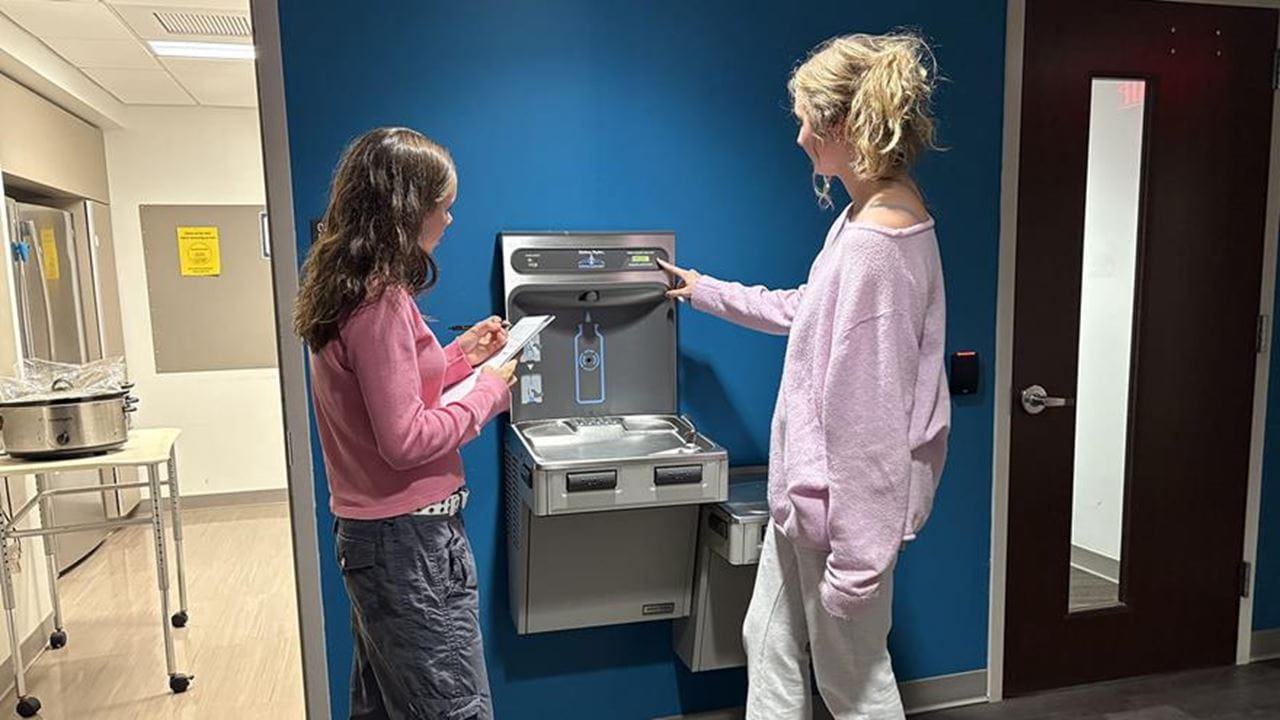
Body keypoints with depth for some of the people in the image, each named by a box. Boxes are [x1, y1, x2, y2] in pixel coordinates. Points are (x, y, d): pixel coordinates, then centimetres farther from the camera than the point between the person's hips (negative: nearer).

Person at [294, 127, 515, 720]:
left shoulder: (347, 288, 9)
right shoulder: (381, 298, -21)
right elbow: (406, 438, -22)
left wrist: (458, 356, 13)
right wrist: (489, 392, -11)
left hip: (369, 534, 10)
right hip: (409, 538, -10)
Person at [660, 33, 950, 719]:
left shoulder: (875, 240, -25)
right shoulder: (871, 213, 8)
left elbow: (868, 412, -26)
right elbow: (807, 310, 22)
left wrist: (855, 553, -21)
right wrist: (706, 292, 31)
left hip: (846, 500, -10)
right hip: (812, 487, 10)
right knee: (769, 640, 22)